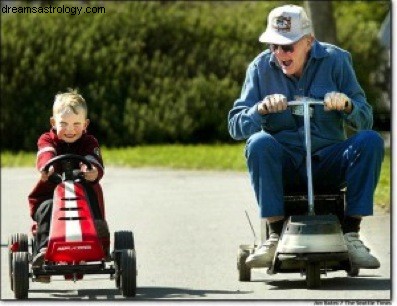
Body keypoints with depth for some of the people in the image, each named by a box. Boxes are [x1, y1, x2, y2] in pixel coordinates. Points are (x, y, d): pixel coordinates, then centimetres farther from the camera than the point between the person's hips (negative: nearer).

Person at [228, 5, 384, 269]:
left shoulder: (335, 60, 0)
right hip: (284, 165, 0)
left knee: (371, 141, -26)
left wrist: (347, 105, -24)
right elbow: (236, 126, -4)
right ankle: (275, 235, -28)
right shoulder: (261, 67, 1)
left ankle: (351, 233, -22)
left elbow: (365, 120, -1)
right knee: (259, 143, -32)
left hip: (328, 163, 0)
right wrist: (261, 110, -25)